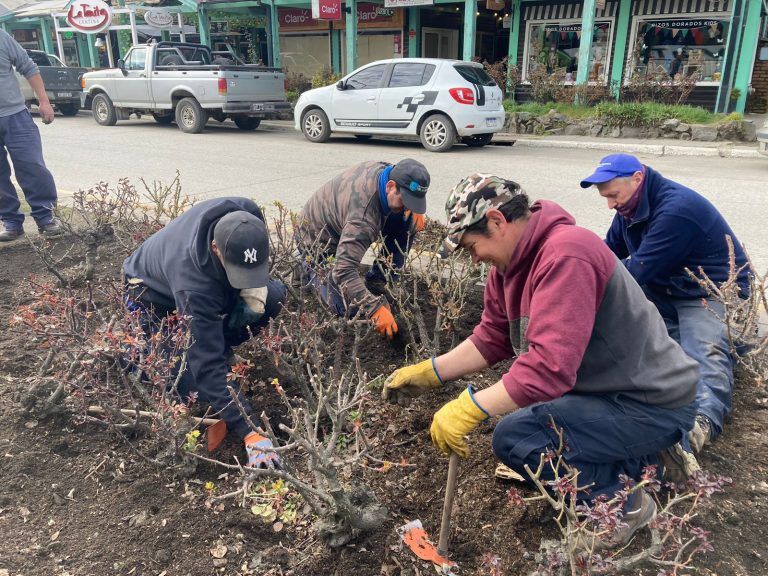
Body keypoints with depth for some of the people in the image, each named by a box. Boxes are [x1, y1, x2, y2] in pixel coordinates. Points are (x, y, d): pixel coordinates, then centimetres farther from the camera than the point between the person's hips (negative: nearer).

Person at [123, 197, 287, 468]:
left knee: (274, 296, -22)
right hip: (156, 297, -5)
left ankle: (218, 347, 1)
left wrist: (254, 288, -21)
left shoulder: (248, 214, -32)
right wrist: (250, 433, -47)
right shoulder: (193, 285, -46)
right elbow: (208, 366, -43)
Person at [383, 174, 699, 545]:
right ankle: (627, 459, 17)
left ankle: (622, 505, 1)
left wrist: (469, 409, -32)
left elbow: (550, 365, -35)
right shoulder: (512, 261, 3)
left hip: (655, 404, -10)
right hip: (611, 388, 10)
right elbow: (491, 339, 7)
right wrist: (429, 373, 0)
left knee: (515, 436, -24)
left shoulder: (565, 255, -27)